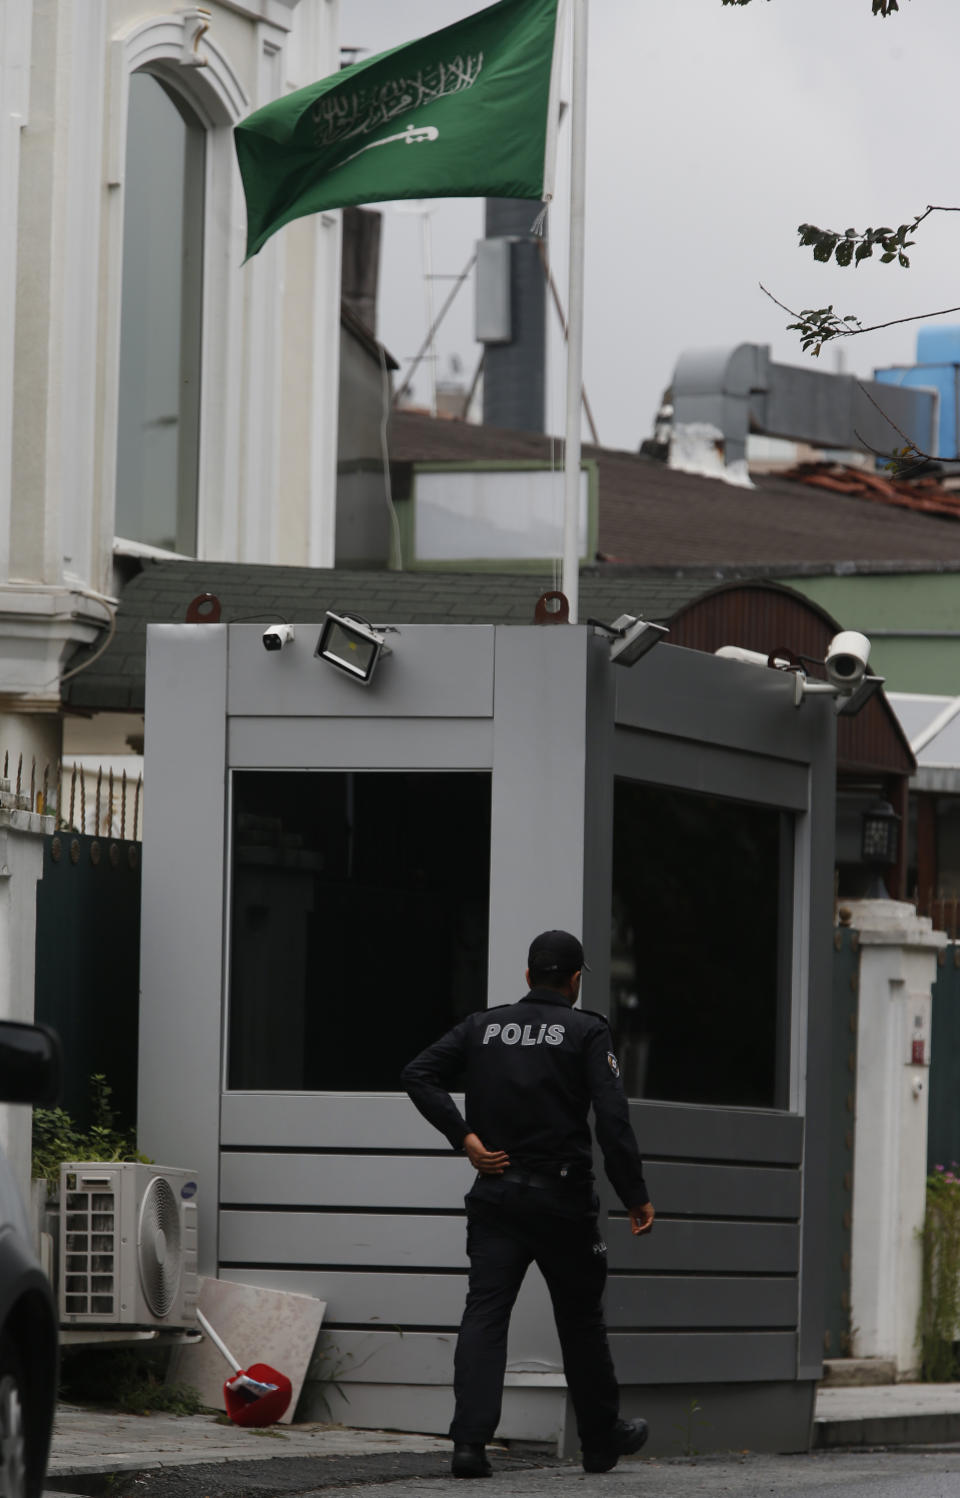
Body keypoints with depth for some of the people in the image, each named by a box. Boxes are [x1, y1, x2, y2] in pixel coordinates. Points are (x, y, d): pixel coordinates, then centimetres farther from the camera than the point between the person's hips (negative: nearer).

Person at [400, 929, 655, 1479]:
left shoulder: (483, 1027, 8)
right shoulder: (587, 1032, -3)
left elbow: (419, 1074, -1)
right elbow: (613, 1119, -12)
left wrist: (465, 1137, -3)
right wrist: (636, 1197, -9)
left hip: (496, 1196, 2)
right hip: (563, 1199, -2)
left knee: (484, 1314, -2)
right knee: (581, 1320, 12)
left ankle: (470, 1442, -17)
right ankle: (603, 1439, 25)